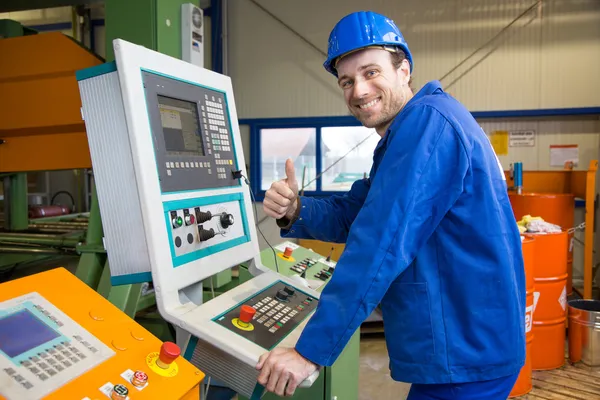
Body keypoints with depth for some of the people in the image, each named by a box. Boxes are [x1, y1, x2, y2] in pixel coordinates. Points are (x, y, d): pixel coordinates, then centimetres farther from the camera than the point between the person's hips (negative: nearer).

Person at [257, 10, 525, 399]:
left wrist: (311, 350, -26)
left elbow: (380, 244, -29)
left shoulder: (426, 120, -21)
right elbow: (351, 215, 9)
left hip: (466, 354, -9)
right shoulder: (403, 136, 12)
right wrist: (295, 211, -11)